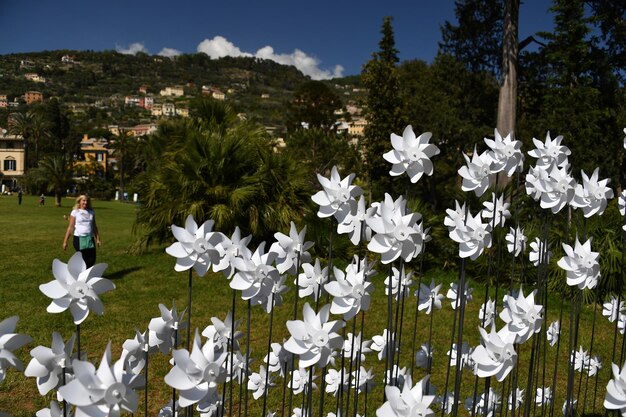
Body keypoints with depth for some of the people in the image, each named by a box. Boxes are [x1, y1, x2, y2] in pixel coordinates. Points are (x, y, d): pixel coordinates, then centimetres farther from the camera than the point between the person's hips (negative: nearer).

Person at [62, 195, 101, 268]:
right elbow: (70, 227, 0)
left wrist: (97, 239, 14)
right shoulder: (75, 212, 1)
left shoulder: (91, 212, 12)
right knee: (83, 260, -3)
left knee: (92, 260, -4)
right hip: (79, 238, -3)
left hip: (90, 238, 3)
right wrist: (65, 241, -3)